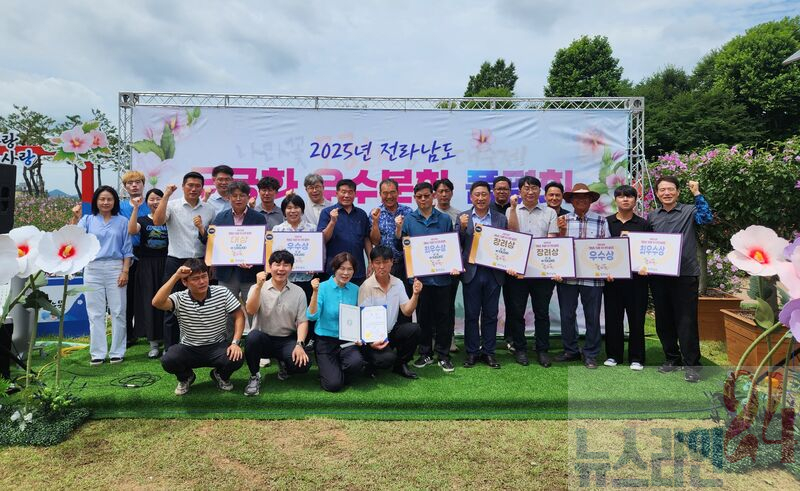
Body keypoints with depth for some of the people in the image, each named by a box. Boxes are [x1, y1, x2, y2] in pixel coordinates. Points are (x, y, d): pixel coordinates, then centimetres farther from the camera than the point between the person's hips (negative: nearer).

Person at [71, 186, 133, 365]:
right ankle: (97, 352, 12)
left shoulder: (122, 221, 6)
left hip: (115, 269, -1)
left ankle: (117, 352, 10)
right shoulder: (87, 220, 9)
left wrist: (125, 271, -4)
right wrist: (75, 219, -17)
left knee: (118, 312, 2)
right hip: (93, 269, 1)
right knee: (95, 313, 5)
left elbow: (127, 249, 4)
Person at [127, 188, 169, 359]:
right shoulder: (143, 220, 6)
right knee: (150, 301, 3)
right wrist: (135, 208, -19)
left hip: (165, 263, -1)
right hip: (147, 264, 1)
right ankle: (153, 343, 12)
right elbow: (132, 231, -15)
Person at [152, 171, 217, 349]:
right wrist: (166, 195, -15)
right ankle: (170, 350, 14)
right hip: (176, 262, -2)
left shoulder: (209, 210, 9)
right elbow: (157, 221, -18)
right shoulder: (173, 206, 1)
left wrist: (203, 230, -5)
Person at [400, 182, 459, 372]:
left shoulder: (445, 219, 6)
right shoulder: (408, 219, 5)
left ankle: (443, 355, 17)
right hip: (420, 275, 0)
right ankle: (425, 353, 22)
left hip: (442, 275, 0)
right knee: (423, 316, 9)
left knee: (443, 316, 5)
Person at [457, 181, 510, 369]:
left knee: (490, 315, 8)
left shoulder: (501, 219, 7)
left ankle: (488, 352, 19)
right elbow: (458, 245, 0)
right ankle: (472, 352, 16)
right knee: (471, 315, 5)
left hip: (493, 273, 1)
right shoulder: (463, 218, 4)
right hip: (471, 272, -1)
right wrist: (463, 228, -14)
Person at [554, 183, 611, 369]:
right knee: (567, 316, 9)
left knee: (592, 317, 6)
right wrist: (562, 230, -14)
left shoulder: (601, 221, 5)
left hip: (593, 277, -1)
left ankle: (590, 354, 20)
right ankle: (571, 350, 25)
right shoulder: (563, 220, 5)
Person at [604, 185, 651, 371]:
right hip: (612, 277, 0)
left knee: (637, 319, 3)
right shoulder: (606, 222, 7)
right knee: (612, 317, 6)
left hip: (636, 277, 0)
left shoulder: (644, 224, 7)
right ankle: (613, 355, 18)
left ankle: (636, 358, 13)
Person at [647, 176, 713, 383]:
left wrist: (697, 193, -18)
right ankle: (672, 358, 25)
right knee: (663, 320, 11)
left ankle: (691, 364, 7)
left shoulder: (688, 211, 1)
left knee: (686, 321, -3)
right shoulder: (652, 217, 13)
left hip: (685, 275, -4)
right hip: (659, 276, 4)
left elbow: (706, 218, -18)